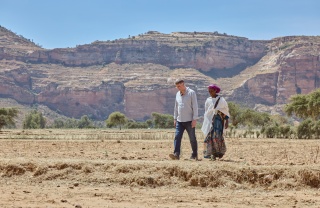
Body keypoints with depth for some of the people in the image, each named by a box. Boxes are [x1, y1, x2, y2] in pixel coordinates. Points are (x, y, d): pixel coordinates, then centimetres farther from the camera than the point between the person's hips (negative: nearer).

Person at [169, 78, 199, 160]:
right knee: (177, 137, -9)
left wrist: (194, 119, -14)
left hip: (189, 121, -5)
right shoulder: (177, 94, 12)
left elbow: (195, 107, -9)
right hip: (179, 120, 5)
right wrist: (175, 118, 16)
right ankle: (176, 154, -16)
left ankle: (194, 155, 16)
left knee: (192, 139, 3)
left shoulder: (191, 93, -6)